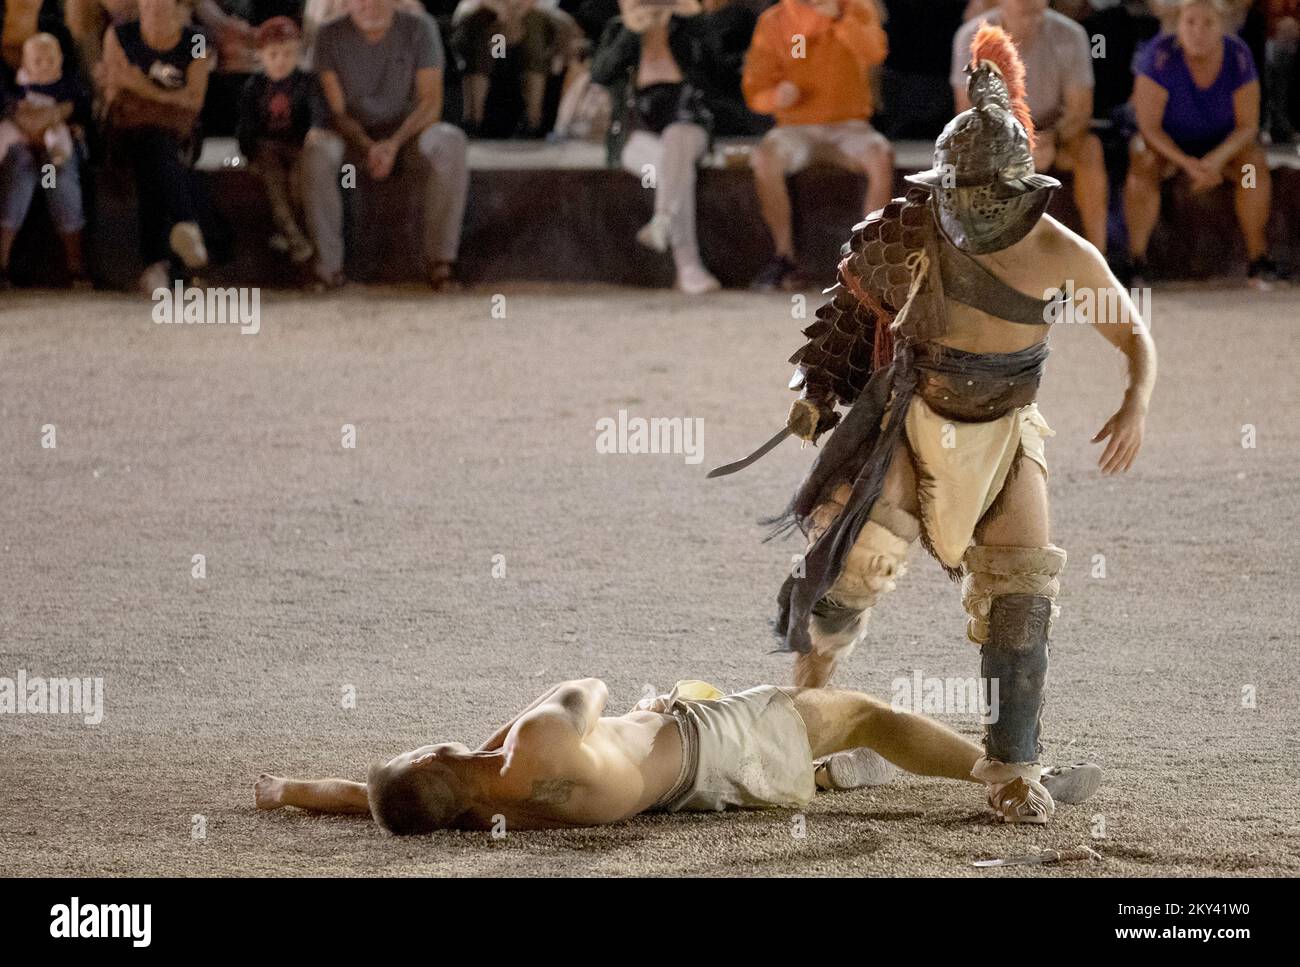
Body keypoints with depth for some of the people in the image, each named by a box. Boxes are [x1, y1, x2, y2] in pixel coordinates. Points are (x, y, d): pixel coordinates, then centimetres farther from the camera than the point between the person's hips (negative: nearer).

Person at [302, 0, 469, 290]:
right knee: (317, 147, -34)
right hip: (354, 138, 0)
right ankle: (328, 263, -29)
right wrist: (367, 147, -27)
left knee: (451, 142, -32)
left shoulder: (419, 28, -5)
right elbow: (336, 110, -8)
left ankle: (440, 258, -27)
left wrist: (395, 143, -25)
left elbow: (431, 102, -9)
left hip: (406, 135, 0)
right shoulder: (330, 36, -5)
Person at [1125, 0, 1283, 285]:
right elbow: (1148, 126, -21)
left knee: (1255, 163, -28)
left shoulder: (1238, 56, -17)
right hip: (1166, 143, -2)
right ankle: (1135, 258, -28)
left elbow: (1248, 126, -13)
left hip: (1221, 144, 2)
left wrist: (1216, 159, -31)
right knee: (1143, 165, -34)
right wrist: (1187, 164, -34)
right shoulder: (1160, 55, -24)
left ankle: (1258, 256, -21)